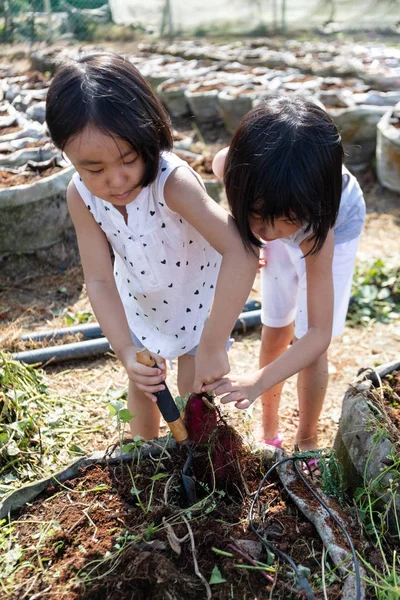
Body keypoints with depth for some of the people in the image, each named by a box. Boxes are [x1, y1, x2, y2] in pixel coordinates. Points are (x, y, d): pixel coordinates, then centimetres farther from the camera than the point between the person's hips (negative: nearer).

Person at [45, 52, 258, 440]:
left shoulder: (173, 181, -40)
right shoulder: (80, 196, -25)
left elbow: (241, 254, -48)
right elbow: (99, 280, -23)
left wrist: (212, 347, -47)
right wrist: (125, 351, -35)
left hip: (198, 291, -4)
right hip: (138, 297, 4)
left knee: (194, 388, 9)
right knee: (142, 382, 21)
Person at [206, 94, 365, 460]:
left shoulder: (317, 225, -46)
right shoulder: (235, 166, -39)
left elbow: (319, 334, -45)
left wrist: (258, 382, -59)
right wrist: (248, 240, -8)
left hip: (335, 224, -3)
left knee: (306, 341, -3)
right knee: (276, 332, 7)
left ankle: (307, 443, 21)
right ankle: (269, 432, 26)